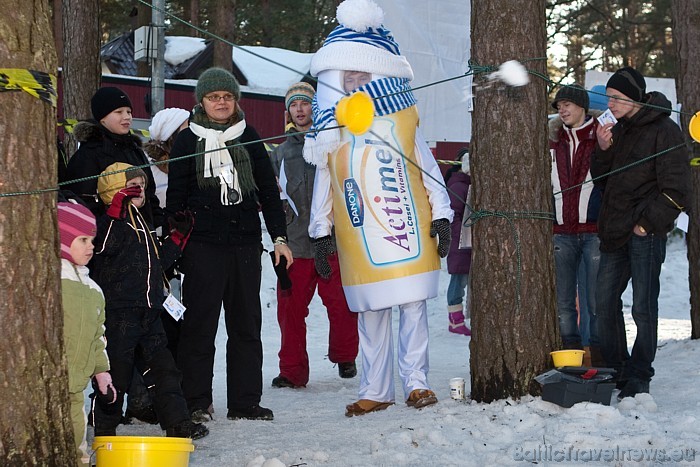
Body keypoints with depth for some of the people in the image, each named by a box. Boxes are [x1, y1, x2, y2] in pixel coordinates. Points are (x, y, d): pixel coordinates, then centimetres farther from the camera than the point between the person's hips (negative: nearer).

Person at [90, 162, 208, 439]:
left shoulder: (140, 223, 22)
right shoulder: (113, 220, -6)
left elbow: (158, 260, 30)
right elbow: (104, 245, -27)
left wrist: (178, 236, 24)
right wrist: (117, 210, -31)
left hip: (149, 312, 8)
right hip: (119, 314, -8)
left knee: (165, 368, 6)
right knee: (117, 373, -3)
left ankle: (177, 423, 9)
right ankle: (105, 431, 6)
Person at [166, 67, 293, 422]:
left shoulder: (248, 137, 12)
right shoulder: (188, 140, 5)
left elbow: (268, 190, 15)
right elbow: (175, 197, 5)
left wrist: (279, 237, 10)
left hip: (246, 242, 3)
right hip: (203, 243, -3)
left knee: (247, 323, 6)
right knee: (199, 324, -3)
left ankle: (245, 400, 12)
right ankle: (196, 402, 4)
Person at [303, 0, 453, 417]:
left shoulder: (400, 117, 5)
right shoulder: (331, 128, 9)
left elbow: (426, 166, 6)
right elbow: (323, 182, 14)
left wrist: (441, 215, 1)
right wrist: (321, 233, 12)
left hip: (407, 229, -1)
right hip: (358, 240, 2)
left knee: (413, 306, -3)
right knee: (371, 314, 5)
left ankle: (416, 383, 4)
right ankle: (375, 391, 10)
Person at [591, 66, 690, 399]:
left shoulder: (664, 131, -9)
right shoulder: (618, 130, 15)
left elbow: (676, 190, -11)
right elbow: (602, 180, 17)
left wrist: (648, 222, -14)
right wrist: (603, 150, 0)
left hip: (645, 234, -8)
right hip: (615, 233, 8)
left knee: (643, 307, -4)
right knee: (605, 303, 9)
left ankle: (639, 377, 4)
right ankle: (615, 370, 21)